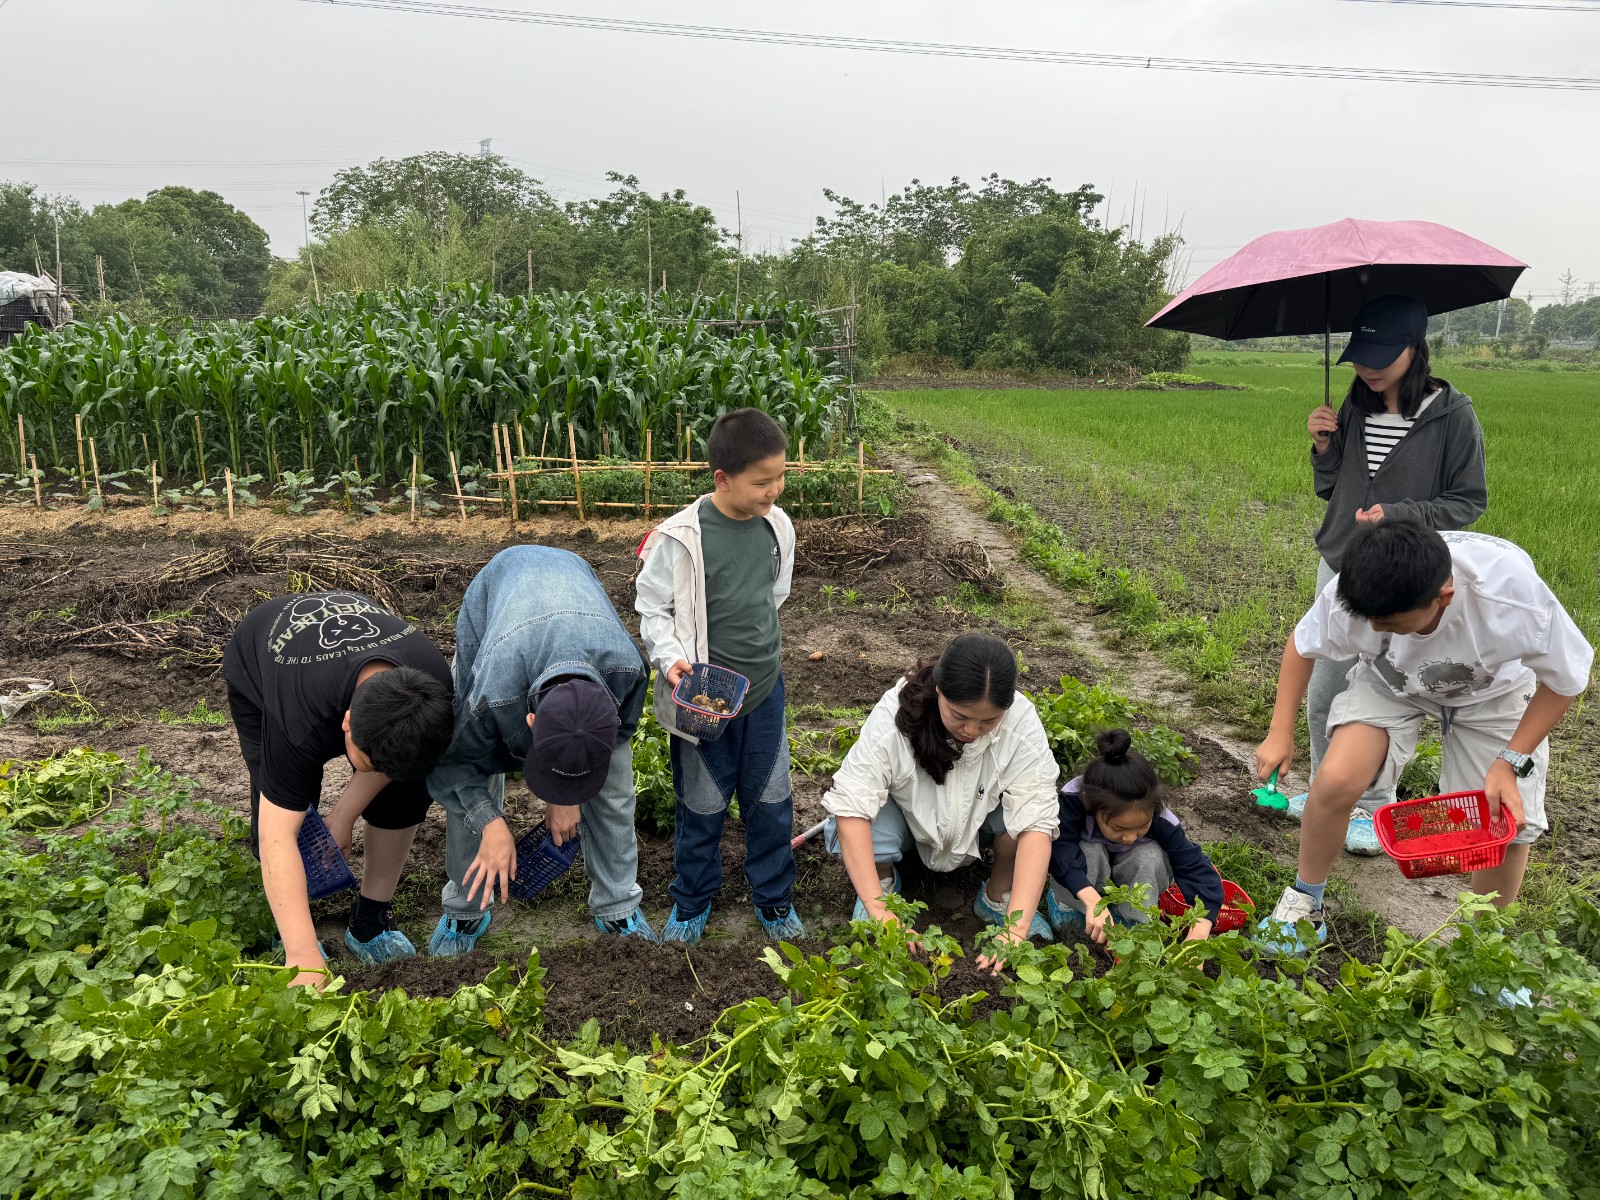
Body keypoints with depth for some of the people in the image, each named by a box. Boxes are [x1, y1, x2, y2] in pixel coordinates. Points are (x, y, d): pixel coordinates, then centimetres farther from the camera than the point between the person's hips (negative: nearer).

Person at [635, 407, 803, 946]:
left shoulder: (777, 526, -4)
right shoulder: (682, 538, -19)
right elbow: (652, 608, -9)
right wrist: (672, 658, -23)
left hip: (764, 686, 4)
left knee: (772, 800, 14)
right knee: (702, 805, 12)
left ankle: (775, 900, 35)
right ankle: (691, 901, 35)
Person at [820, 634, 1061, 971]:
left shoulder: (1022, 722, -30)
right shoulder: (893, 714, -34)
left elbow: (1035, 820, -34)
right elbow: (850, 806, -37)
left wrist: (1016, 930, -42)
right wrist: (881, 914, -42)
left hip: (978, 821, 1)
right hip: (908, 815, -1)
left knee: (1024, 799, -31)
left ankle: (998, 897, -2)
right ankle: (884, 882, 4)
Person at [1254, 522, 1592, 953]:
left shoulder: (1513, 595, -40)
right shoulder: (1351, 596, -35)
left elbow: (1564, 679, -19)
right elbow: (1303, 645, -10)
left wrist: (1511, 763, -22)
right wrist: (1281, 734, -11)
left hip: (1492, 691, 0)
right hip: (1389, 682, 0)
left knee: (1507, 825, -8)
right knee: (1336, 779, -23)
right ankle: (1303, 902, 3)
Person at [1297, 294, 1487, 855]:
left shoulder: (1453, 415, -11)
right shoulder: (1356, 407, 3)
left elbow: (1469, 502, -6)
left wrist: (1397, 513, -20)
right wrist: (1324, 447, -8)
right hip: (1338, 571, 5)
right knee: (1322, 694, 13)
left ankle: (1373, 808, 23)